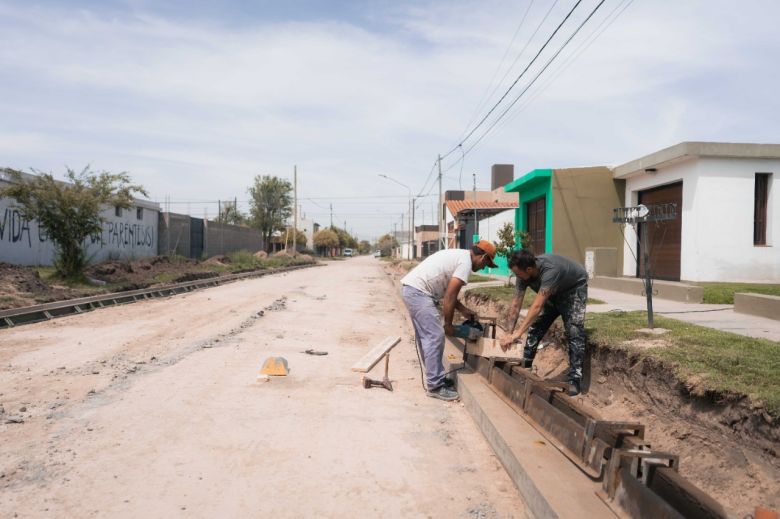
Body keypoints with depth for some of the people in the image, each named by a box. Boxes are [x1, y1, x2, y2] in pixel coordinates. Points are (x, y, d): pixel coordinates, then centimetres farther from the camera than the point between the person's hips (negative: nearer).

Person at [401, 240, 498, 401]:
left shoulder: (459, 255, 20)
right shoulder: (466, 262, -10)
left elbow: (448, 292, 24)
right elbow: (449, 297, -12)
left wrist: (464, 310, 24)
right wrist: (448, 324, -3)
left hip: (410, 288, 11)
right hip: (418, 291, -11)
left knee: (426, 336, 16)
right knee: (435, 336, -8)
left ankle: (434, 378, 25)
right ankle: (435, 386, -3)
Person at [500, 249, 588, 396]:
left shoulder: (549, 269, -43)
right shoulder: (523, 274, -23)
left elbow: (537, 306, -46)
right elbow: (516, 304, -18)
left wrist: (517, 334, -48)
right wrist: (509, 333, -22)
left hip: (574, 288, -6)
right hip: (553, 292, 6)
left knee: (574, 332, -19)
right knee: (535, 327, 1)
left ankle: (575, 380, -15)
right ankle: (524, 367, 14)